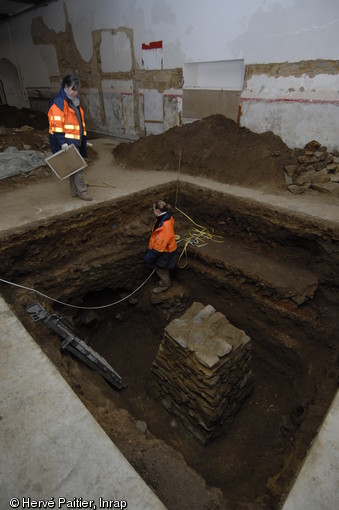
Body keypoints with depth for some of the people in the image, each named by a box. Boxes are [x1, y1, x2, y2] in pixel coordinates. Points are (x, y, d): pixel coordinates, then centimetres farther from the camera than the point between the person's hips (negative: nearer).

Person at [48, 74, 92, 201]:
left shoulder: (73, 101, 17)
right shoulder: (58, 102, -12)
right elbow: (56, 124, -19)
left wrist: (83, 139, 22)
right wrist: (63, 142, -25)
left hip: (75, 140, 9)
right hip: (66, 141, -9)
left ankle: (75, 191, 21)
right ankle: (82, 192, -2)